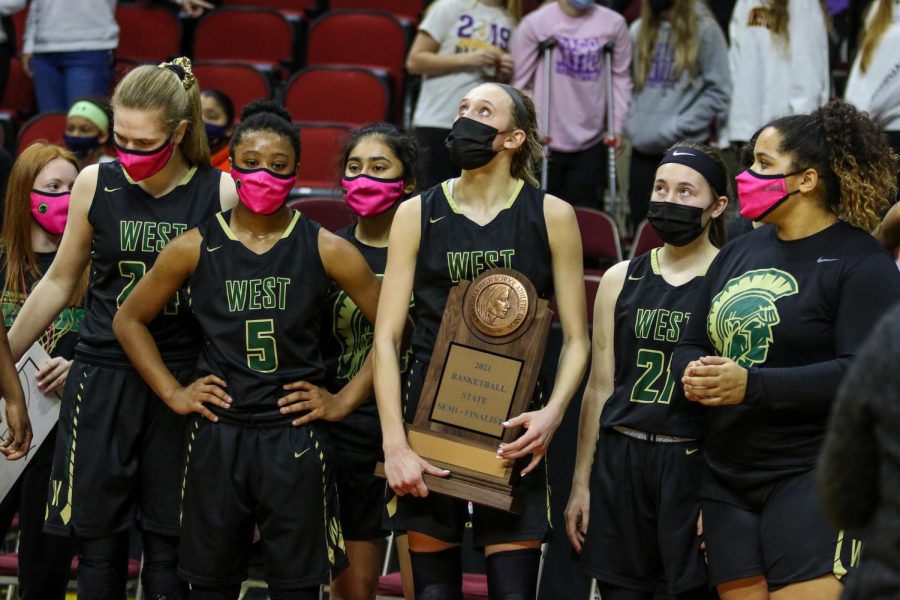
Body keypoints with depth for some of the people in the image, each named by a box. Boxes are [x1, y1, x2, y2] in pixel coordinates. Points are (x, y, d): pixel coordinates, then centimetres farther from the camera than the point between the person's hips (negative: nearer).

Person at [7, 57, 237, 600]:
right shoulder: (96, 184, -1)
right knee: (99, 543, 5)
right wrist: (6, 358, 15)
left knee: (168, 554, 2)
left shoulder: (220, 194, -6)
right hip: (102, 381, 2)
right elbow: (59, 282, 11)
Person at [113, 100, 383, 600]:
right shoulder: (195, 249, 1)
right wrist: (173, 393, 5)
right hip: (218, 438, 1)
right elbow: (130, 320, 13)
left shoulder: (326, 250, -2)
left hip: (295, 441, -1)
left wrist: (345, 401, -2)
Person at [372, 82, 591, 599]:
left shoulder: (551, 216, 2)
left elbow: (576, 338, 4)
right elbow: (387, 337, 1)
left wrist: (553, 412, -14)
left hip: (512, 431, -1)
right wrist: (395, 443, -9)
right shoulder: (417, 215, 4)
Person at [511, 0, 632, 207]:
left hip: (591, 140, 2)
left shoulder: (613, 23, -2)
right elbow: (520, 80, -2)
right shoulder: (535, 23, -7)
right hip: (545, 140, -2)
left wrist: (616, 126, 2)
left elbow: (621, 77, 7)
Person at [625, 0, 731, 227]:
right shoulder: (639, 31, 10)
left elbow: (718, 92, -7)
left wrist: (676, 127, -12)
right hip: (643, 149, 5)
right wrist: (632, 122, 5)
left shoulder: (704, 29, -5)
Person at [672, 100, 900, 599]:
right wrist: (692, 374, -5)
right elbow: (691, 345, 21)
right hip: (728, 479, 7)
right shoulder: (739, 253, 16)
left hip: (813, 479, -7)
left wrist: (751, 385, -24)